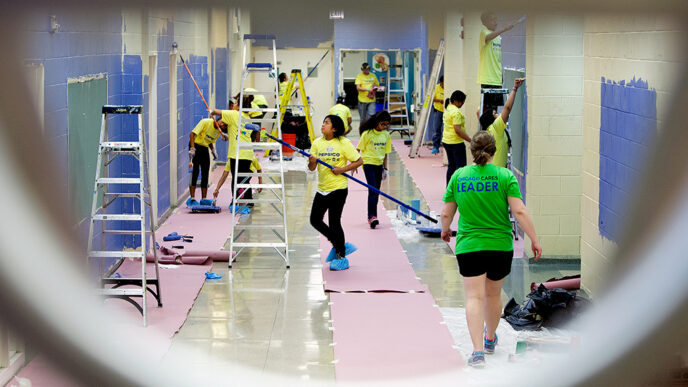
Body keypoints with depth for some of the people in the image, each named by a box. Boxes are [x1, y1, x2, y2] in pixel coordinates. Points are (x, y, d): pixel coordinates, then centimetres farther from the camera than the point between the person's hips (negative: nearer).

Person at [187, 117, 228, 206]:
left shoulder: (219, 131, 2)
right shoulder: (206, 122, -18)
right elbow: (192, 134, -20)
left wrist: (213, 150, -2)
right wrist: (192, 148, -28)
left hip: (205, 148, 7)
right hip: (195, 145, -7)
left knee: (205, 174, 5)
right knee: (195, 171, -12)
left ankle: (203, 199, 12)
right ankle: (192, 199, -13)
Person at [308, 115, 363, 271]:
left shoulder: (344, 143, -8)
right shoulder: (317, 143, 6)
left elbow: (359, 161, -5)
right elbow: (312, 168, 5)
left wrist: (342, 169, -16)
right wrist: (312, 162, -18)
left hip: (338, 188, -6)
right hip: (322, 188, 6)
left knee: (334, 222, -5)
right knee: (315, 220, 8)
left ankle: (341, 257, 9)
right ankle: (339, 245, 27)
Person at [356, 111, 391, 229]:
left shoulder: (386, 135, 6)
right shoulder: (367, 134, -9)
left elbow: (385, 153, 12)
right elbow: (359, 149, -2)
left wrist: (385, 168, 12)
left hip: (379, 165, 5)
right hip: (368, 163, -5)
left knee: (376, 192, 9)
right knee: (373, 191, -16)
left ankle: (372, 217, 18)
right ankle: (372, 216, -19)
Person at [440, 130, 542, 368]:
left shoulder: (458, 176, 0)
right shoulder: (505, 176, -5)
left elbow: (446, 213, 7)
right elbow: (519, 211, -11)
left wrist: (445, 231, 27)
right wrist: (534, 240, -5)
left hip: (468, 246, -1)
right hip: (501, 246, 1)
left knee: (474, 297, -4)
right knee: (493, 295, 20)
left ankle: (478, 351, -17)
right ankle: (490, 340, 41)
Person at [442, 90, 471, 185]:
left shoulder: (447, 109, 11)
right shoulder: (456, 112, -19)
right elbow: (457, 129, -24)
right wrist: (471, 141, -22)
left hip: (446, 141, 9)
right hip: (456, 143, -9)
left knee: (451, 166, 15)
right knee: (460, 166, -5)